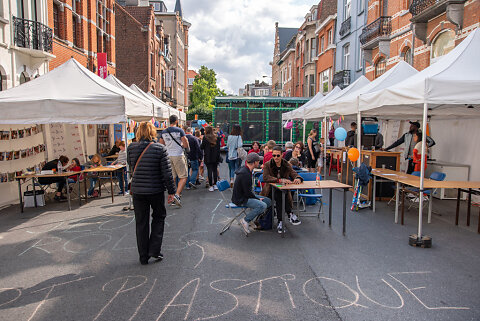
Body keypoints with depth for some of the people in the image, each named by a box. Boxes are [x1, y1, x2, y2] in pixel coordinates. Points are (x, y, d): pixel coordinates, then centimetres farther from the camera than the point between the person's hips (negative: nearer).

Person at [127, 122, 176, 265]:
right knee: (159, 217, 20)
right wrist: (171, 191, -3)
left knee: (141, 223, 13)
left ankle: (143, 257, 21)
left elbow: (131, 166, 11)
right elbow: (167, 172, -11)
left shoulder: (131, 148, -4)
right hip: (156, 190, -2)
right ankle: (154, 250, 13)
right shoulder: (160, 148, -12)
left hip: (137, 190, 2)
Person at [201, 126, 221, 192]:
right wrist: (218, 156, 11)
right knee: (215, 170, 11)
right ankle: (215, 184, 16)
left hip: (208, 157, -3)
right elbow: (219, 147, 6)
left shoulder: (205, 138, -9)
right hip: (216, 157, 3)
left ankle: (211, 186, 1)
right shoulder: (217, 138, 3)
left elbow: (202, 147, -4)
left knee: (209, 171, 0)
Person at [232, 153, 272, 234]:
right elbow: (247, 193, -24)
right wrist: (258, 199, -11)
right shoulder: (245, 174, -26)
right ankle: (245, 220, -14)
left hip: (244, 195, 10)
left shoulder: (245, 169, 7)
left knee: (268, 201, 5)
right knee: (262, 205, -27)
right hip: (240, 199, -10)